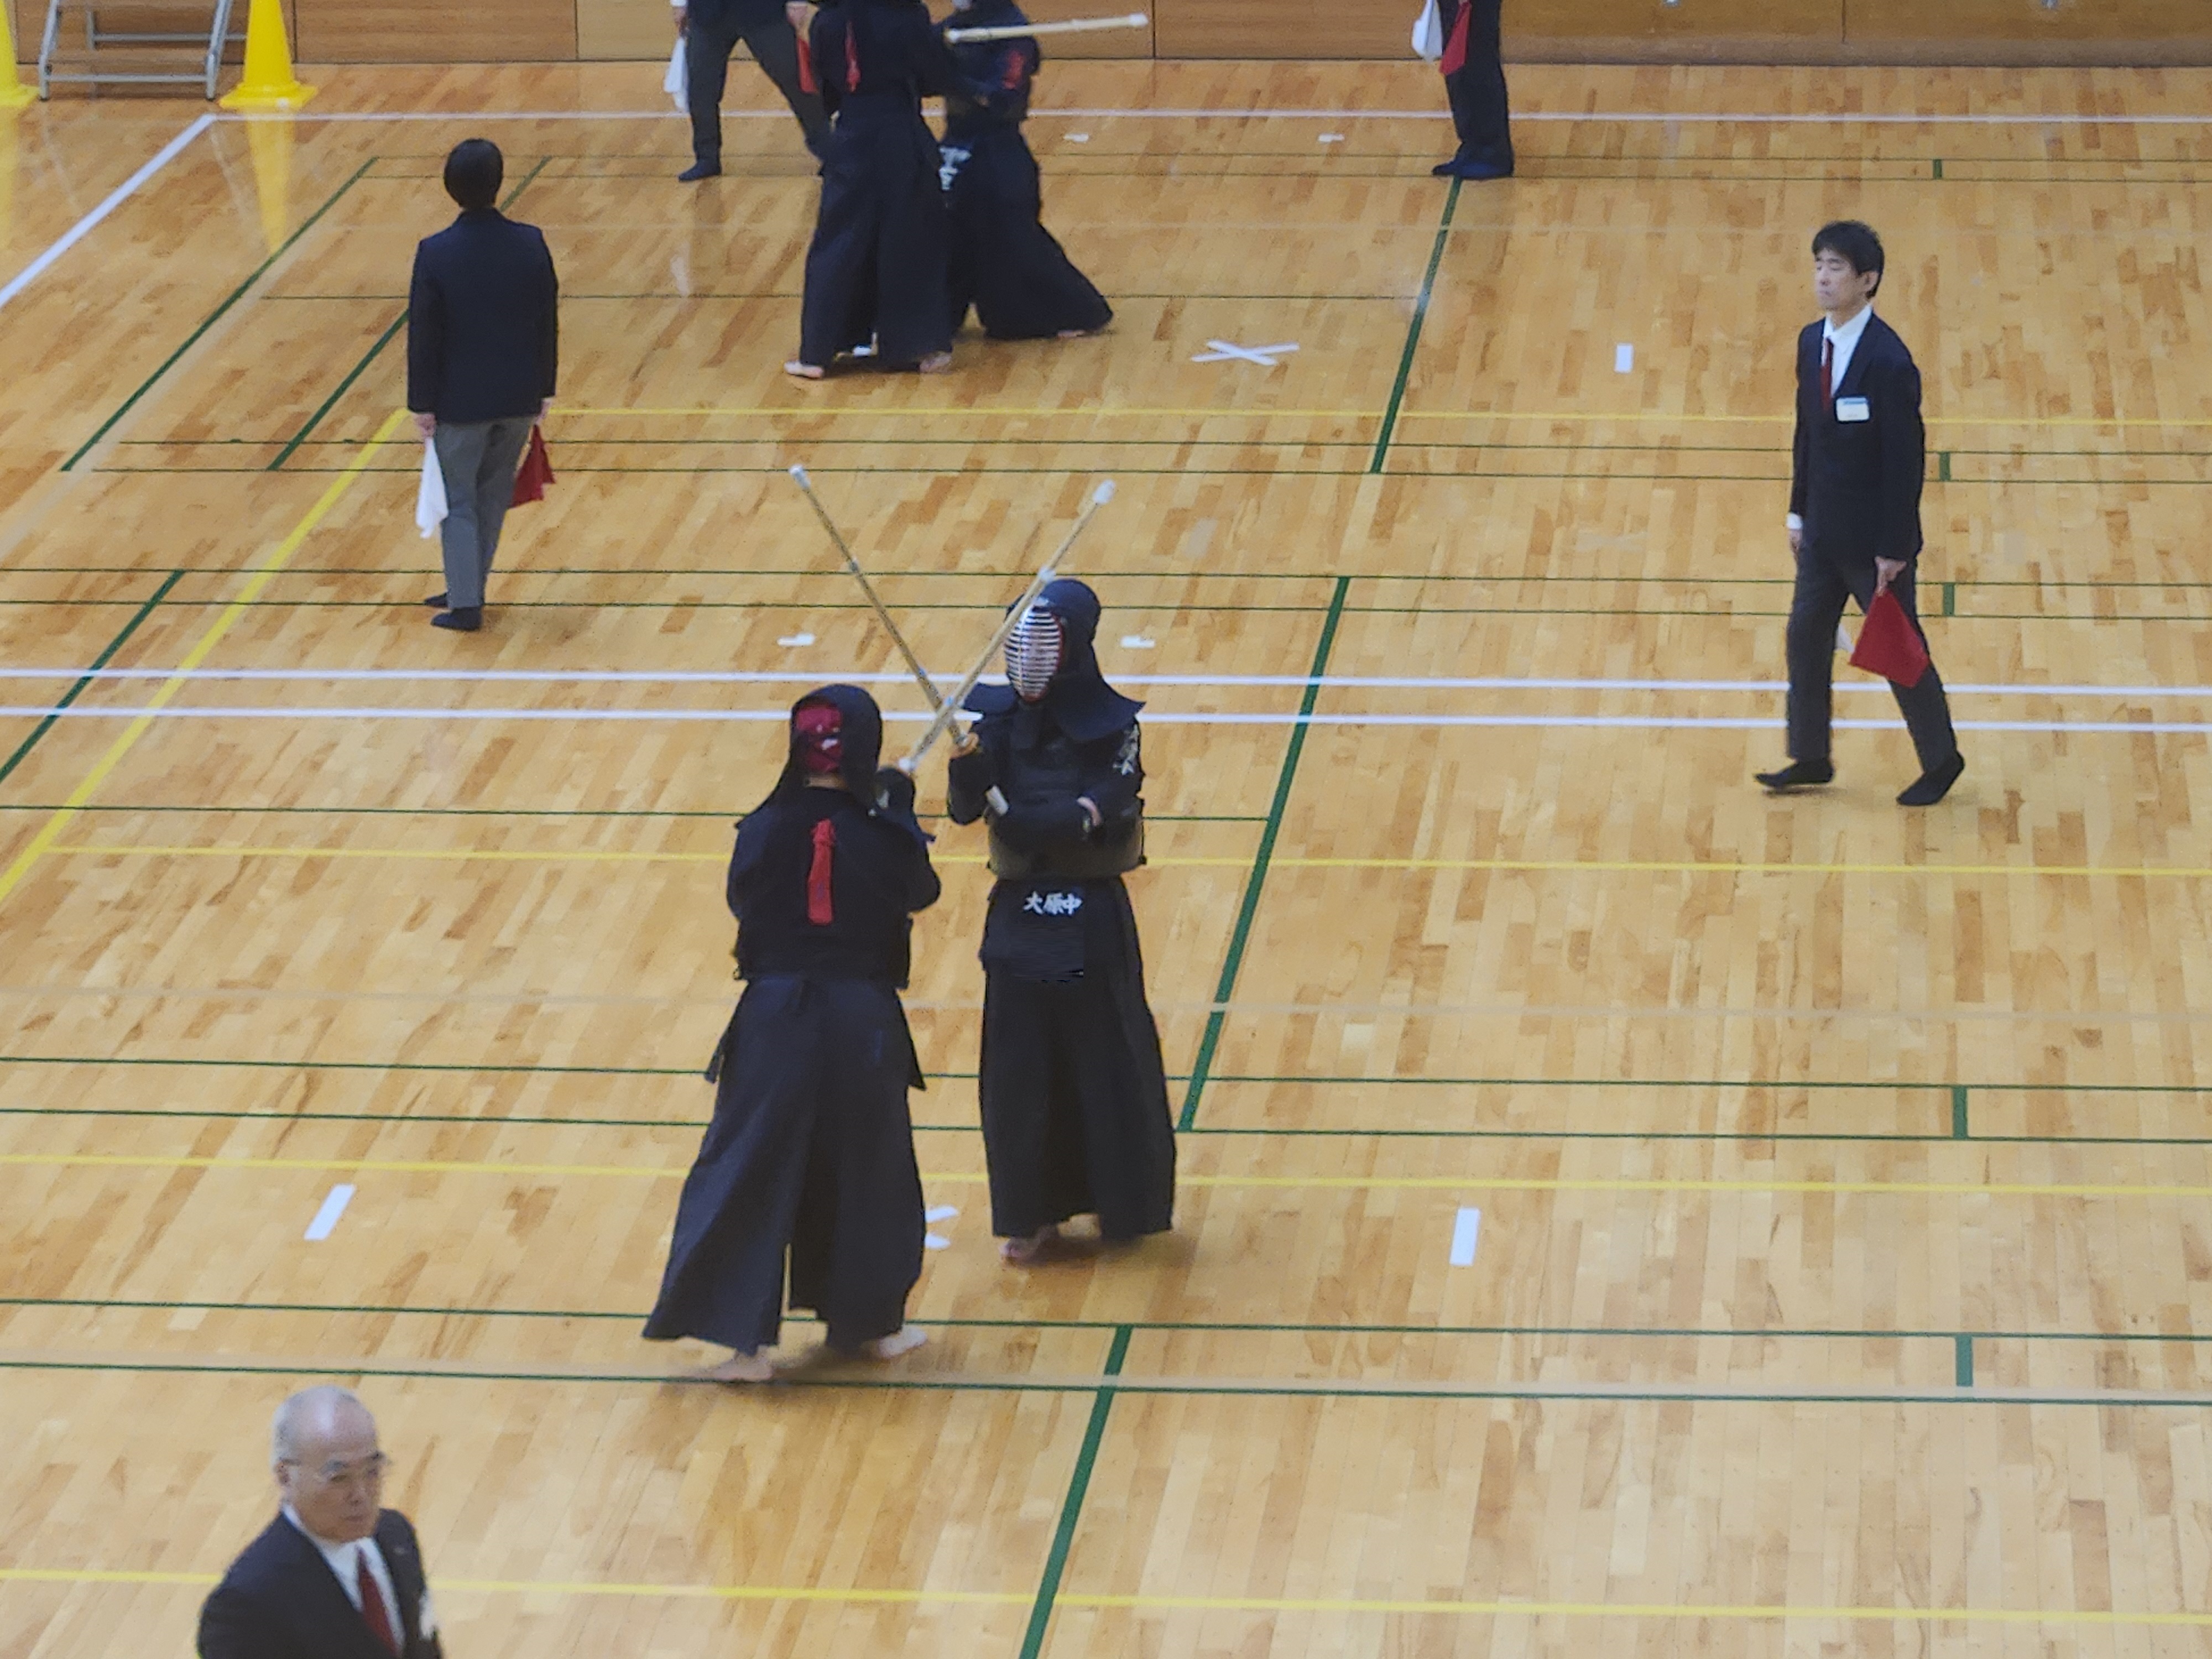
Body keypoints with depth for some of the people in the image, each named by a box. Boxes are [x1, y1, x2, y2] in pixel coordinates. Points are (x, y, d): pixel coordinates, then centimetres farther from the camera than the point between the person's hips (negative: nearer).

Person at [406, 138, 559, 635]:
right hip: (518, 397, 3)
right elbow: (548, 323, 0)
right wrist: (544, 388, 12)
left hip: (460, 402, -3)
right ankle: (469, 588, 28)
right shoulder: (531, 245, -9)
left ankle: (465, 603, 7)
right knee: (494, 496, 18)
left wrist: (423, 403, -2)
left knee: (459, 501, 9)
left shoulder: (436, 254, -17)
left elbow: (423, 335, -12)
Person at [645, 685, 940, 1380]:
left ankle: (744, 1340, 2)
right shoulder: (885, 835, -11)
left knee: (750, 1173, 7)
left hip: (776, 1024, 0)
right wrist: (900, 805, 20)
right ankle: (873, 1324, 30)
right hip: (863, 1024, 0)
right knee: (867, 1170, 18)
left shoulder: (765, 830, -11)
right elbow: (922, 892, 9)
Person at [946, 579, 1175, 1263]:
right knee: (1017, 1069, 5)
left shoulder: (1111, 725, -8)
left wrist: (1040, 820, -27)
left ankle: (1128, 1203, 22)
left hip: (1091, 917, -3)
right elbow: (964, 809, -9)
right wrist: (968, 765, -29)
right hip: (1018, 913, 3)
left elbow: (1113, 815, -16)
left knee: (1106, 1060, 5)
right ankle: (1033, 1212, 17)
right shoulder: (999, 717, 0)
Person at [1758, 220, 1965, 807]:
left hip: (1874, 538, -7)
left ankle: (1941, 760, 23)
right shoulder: (1812, 342, 1)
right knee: (1807, 638, 13)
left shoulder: (1888, 362, -23)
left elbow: (1907, 458, -20)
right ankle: (1810, 760, 27)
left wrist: (1893, 549, -18)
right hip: (1823, 532, 7)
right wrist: (1799, 512, 11)